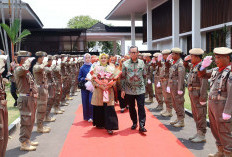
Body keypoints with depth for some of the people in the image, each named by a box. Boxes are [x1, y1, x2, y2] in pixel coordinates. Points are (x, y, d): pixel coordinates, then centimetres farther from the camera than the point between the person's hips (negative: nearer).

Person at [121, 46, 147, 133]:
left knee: (141, 107, -4)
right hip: (129, 90, 1)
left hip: (140, 89, 0)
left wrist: (144, 85, 9)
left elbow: (144, 76, 10)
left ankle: (142, 125, 0)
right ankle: (134, 123, 27)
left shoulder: (142, 63, 3)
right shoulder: (125, 64, 0)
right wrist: (123, 89, -1)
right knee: (131, 107, 11)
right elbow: (123, 77, 2)